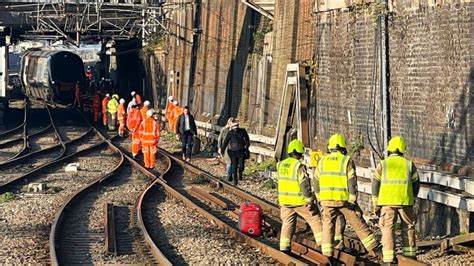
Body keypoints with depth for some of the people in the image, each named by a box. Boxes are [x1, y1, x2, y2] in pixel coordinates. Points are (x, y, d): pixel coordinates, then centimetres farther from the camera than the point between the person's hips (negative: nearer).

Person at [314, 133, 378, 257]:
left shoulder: (322, 161, 6)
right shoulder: (347, 161, -5)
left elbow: (316, 182, 11)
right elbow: (352, 182, -9)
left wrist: (320, 198, 20)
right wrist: (352, 201, -6)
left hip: (327, 200, 2)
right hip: (344, 200, -2)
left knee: (328, 226, 9)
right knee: (358, 224, 6)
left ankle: (327, 254, 4)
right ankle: (373, 248, 10)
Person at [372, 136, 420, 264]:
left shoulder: (382, 164, 3)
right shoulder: (409, 164, 7)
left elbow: (375, 184, 2)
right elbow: (416, 183, 11)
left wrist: (375, 203, 8)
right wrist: (412, 199, 24)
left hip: (387, 201, -1)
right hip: (405, 201, 1)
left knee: (388, 228, 0)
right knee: (408, 227, 16)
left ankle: (388, 258, -7)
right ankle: (409, 254, 20)